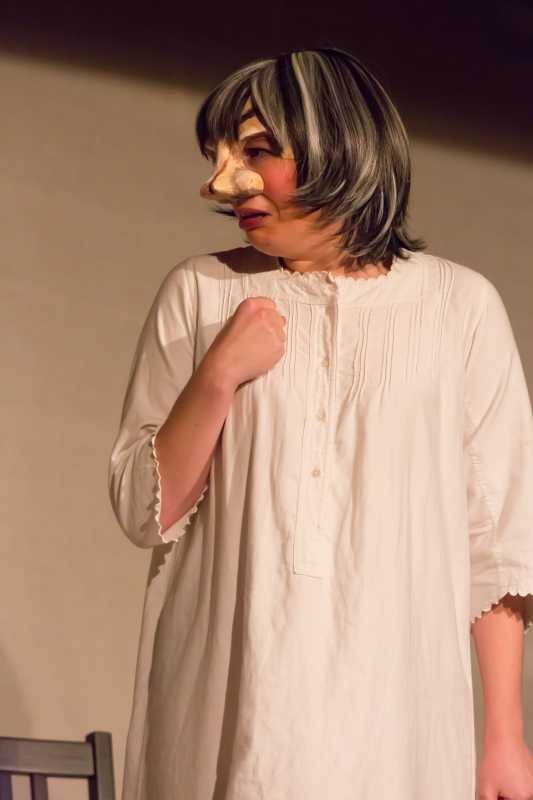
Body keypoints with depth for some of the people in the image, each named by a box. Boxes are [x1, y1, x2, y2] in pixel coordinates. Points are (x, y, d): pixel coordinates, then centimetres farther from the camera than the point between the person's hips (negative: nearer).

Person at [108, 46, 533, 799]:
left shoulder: (460, 303, 2)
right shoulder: (201, 292, 5)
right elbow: (144, 514, 4)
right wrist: (217, 377, -10)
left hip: (394, 708, -1)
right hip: (225, 708, 1)